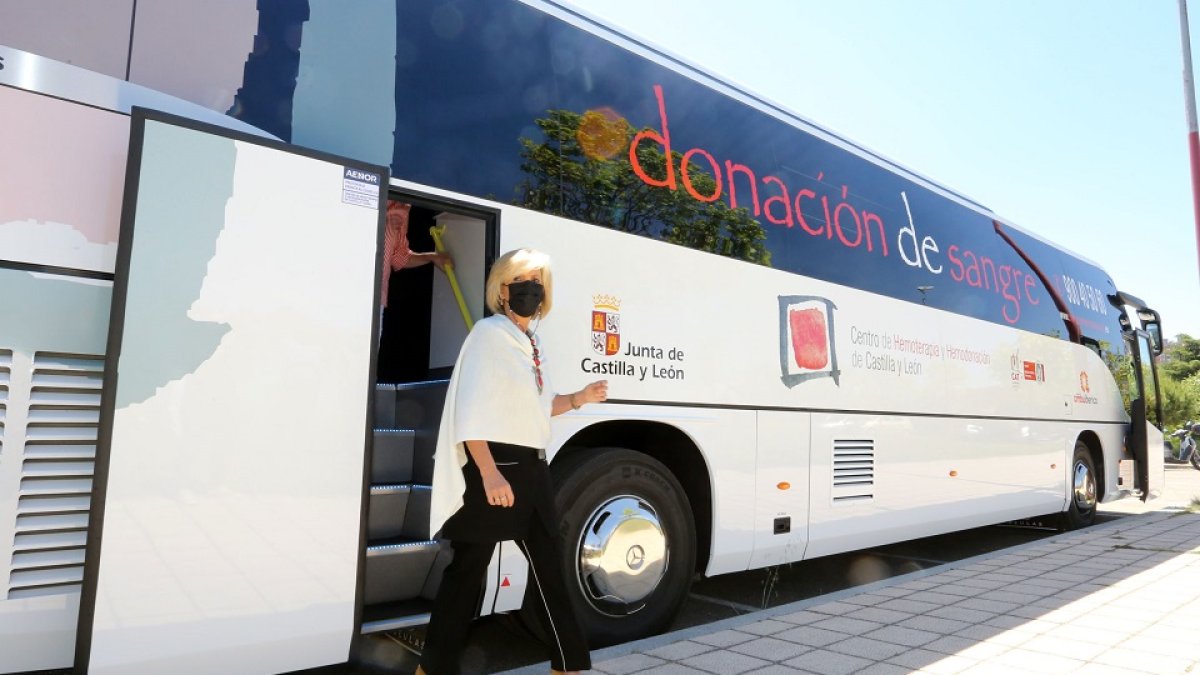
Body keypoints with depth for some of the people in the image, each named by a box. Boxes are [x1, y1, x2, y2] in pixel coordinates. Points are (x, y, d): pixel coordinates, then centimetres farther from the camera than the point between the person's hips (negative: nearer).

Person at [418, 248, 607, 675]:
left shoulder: (531, 342, 15)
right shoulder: (489, 333, -9)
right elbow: (470, 411, -18)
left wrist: (578, 399, 7)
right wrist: (489, 473, -26)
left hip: (529, 467, 9)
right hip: (494, 466, -9)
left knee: (547, 563, 15)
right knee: (469, 565, 2)